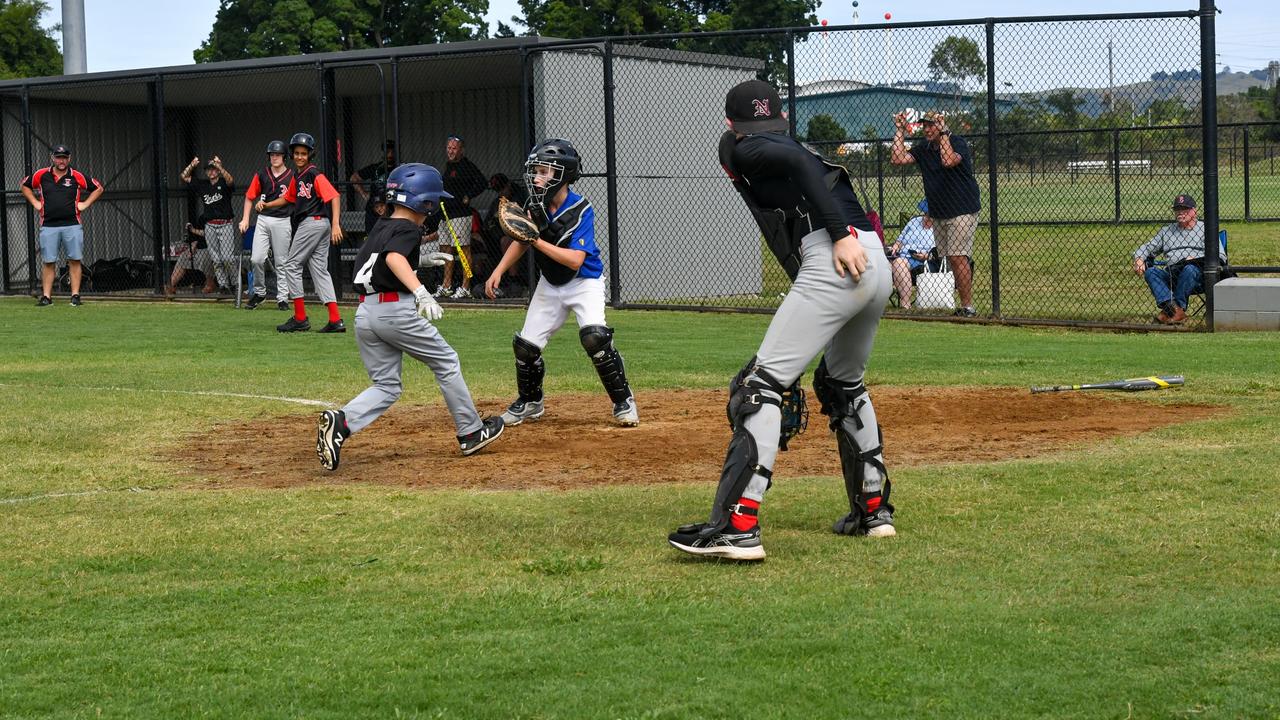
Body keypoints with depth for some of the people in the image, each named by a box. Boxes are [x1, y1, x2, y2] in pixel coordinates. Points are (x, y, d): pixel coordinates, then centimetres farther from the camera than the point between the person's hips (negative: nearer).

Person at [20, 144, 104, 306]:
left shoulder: (78, 177, 2)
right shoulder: (41, 175, 5)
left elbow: (98, 188, 12)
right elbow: (25, 185, 22)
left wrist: (85, 204, 4)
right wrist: (35, 203, 12)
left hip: (72, 225, -1)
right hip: (48, 226, 1)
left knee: (75, 261, -3)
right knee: (48, 262, 1)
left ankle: (75, 295, 1)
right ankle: (46, 296, 4)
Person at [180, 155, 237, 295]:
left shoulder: (224, 183, -1)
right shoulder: (201, 184, 12)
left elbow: (230, 180, -25)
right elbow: (183, 177, 9)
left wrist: (219, 167, -38)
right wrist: (192, 165, -8)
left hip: (225, 225, -4)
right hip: (209, 227, 5)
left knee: (227, 257, -13)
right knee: (215, 259, 4)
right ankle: (223, 285, 9)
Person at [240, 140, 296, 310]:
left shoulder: (292, 176, -1)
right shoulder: (261, 175, 6)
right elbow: (250, 197, 12)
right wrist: (245, 219, 5)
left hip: (282, 221, -2)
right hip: (263, 219, 2)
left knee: (281, 262, 2)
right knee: (256, 259, -6)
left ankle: (282, 298, 9)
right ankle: (259, 293, 12)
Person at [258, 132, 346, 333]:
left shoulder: (314, 174, -12)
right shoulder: (297, 175, 15)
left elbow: (334, 196, -20)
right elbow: (287, 198, 28)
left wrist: (336, 225, -29)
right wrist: (266, 204, 12)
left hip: (313, 223, -9)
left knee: (292, 265, -3)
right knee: (320, 270, 5)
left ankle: (300, 318, -1)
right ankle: (335, 320, 0)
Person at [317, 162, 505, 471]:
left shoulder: (379, 228, 17)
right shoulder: (408, 229, -7)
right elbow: (394, 257, -28)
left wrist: (420, 259, 37)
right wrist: (421, 292, -42)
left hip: (364, 313, 7)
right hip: (396, 310, -7)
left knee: (386, 386, 12)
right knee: (446, 363, 12)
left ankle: (340, 422, -14)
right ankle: (471, 433, 19)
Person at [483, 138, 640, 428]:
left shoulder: (581, 210, -26)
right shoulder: (535, 205, -10)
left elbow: (575, 260, -34)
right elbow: (521, 241, 8)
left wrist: (537, 241, -36)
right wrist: (499, 271, -2)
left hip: (584, 282, -6)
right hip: (550, 284, 6)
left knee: (594, 336, -27)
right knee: (526, 344, 4)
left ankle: (623, 401, -11)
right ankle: (530, 403, 30)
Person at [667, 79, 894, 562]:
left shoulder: (742, 148, 7)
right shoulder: (789, 145, 33)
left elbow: (798, 161, -11)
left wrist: (841, 236, -18)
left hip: (834, 264, -9)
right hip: (877, 265, 9)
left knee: (763, 383, -12)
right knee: (843, 385, 29)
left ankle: (737, 526, -22)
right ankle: (873, 510, 31)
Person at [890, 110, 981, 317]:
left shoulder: (958, 143, -10)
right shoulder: (923, 149, 10)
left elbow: (948, 161, -30)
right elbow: (898, 159, -1)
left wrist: (943, 134, -26)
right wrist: (900, 131, 1)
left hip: (962, 211, -7)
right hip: (938, 214, 7)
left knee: (958, 257, -15)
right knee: (950, 260, 6)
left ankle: (968, 307, -14)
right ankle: (963, 304, 10)